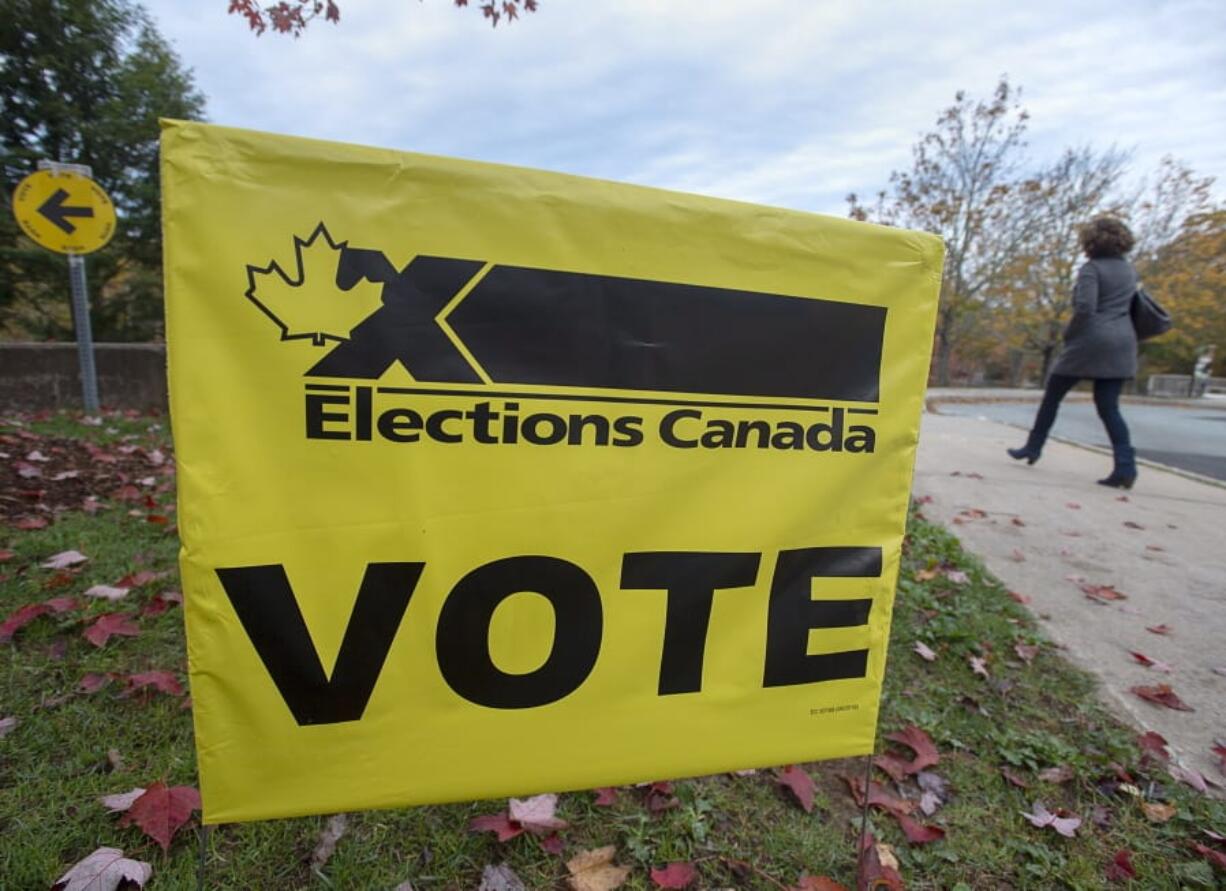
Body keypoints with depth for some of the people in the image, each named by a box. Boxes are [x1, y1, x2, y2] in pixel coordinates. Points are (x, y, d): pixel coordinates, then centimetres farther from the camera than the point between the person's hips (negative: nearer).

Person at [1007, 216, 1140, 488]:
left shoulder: (1091, 268, -7)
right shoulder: (1128, 269, 16)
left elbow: (1085, 308, -17)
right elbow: (1130, 304, 19)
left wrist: (1068, 334, -5)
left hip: (1090, 340, -6)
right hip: (1122, 342, 7)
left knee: (1052, 395, 9)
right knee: (1108, 406, 3)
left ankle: (1033, 448, 16)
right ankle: (1125, 466, -6)